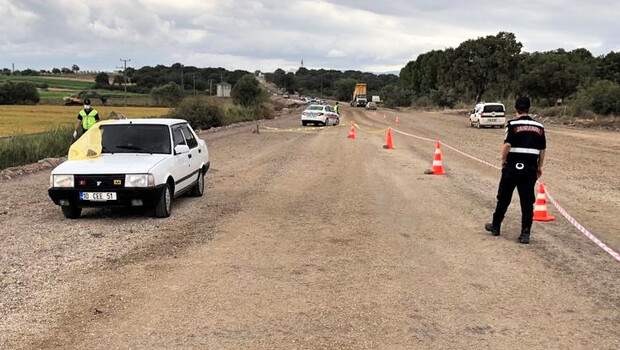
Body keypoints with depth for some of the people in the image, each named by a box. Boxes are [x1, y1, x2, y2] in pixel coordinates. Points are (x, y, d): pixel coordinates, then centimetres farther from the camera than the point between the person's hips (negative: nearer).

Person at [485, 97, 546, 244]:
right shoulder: (539, 127, 7)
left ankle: (496, 226, 24)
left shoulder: (513, 124, -7)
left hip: (512, 167, -3)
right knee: (527, 201, 6)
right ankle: (525, 233, 4)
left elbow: (507, 145, -16)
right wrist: (539, 167, 17)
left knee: (504, 198, 11)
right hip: (530, 168, 3)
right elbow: (542, 150, 9)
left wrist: (503, 160, -2)